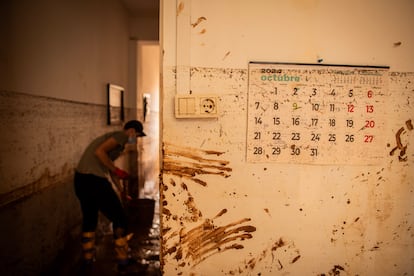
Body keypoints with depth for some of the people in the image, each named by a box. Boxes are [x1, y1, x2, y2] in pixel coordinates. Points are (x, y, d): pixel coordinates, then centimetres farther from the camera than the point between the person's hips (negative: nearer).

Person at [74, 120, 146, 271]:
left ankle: (87, 258, 39)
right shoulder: (122, 136, -5)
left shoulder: (113, 137, 23)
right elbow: (99, 152, -22)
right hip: (95, 180, -10)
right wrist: (116, 170, -13)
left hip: (80, 179, 10)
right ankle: (122, 259, 18)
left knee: (89, 217, 25)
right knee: (119, 218, 7)